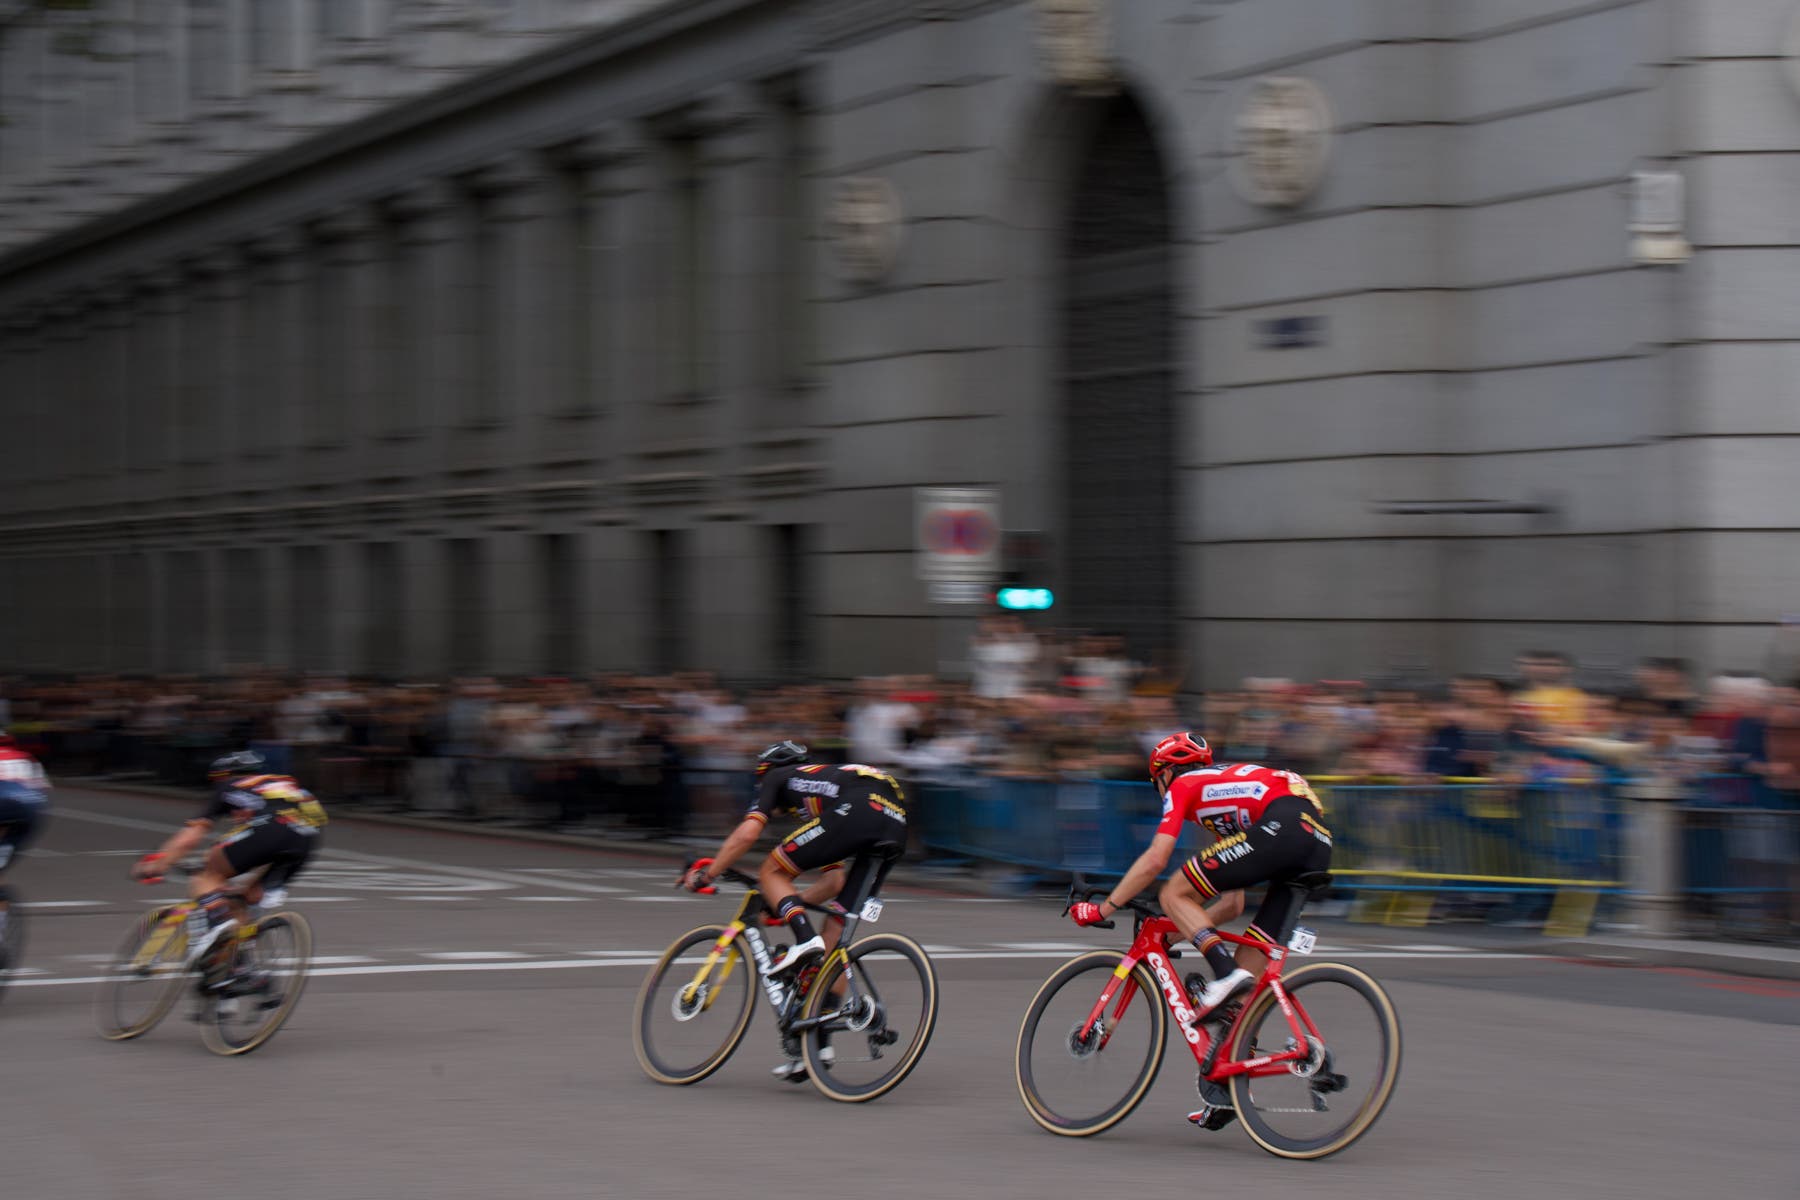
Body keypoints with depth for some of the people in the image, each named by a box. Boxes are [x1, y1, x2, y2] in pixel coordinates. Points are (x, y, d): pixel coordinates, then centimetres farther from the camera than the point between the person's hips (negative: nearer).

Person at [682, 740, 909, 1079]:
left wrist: (705, 874, 20)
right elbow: (835, 882, 37)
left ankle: (804, 938, -14)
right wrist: (788, 901, 45)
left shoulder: (778, 777, 25)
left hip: (857, 810, -7)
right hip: (896, 822, 7)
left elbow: (746, 834, 8)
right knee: (838, 929, 14)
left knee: (771, 873, 11)